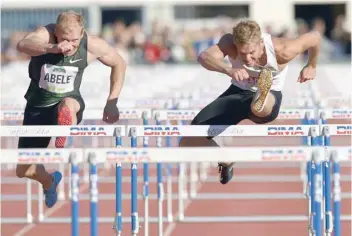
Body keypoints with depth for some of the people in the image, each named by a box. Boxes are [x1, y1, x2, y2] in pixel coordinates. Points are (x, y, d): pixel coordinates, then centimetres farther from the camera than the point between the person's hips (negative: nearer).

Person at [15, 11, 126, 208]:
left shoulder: (93, 45, -16)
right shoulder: (46, 34, -23)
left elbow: (119, 64, 4)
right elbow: (22, 45, -46)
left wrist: (112, 103, -2)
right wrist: (52, 48, -64)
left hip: (70, 103, -1)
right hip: (39, 105, 1)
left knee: (67, 105, -41)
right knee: (23, 171, 10)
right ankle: (49, 182, 43)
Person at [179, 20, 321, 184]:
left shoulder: (281, 51, -28)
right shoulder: (229, 43, -26)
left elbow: (315, 37, -12)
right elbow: (204, 57, -47)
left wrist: (311, 67, 4)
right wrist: (228, 69, -66)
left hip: (270, 98, -3)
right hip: (238, 93, 3)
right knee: (188, 142, -3)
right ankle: (226, 161, 22)